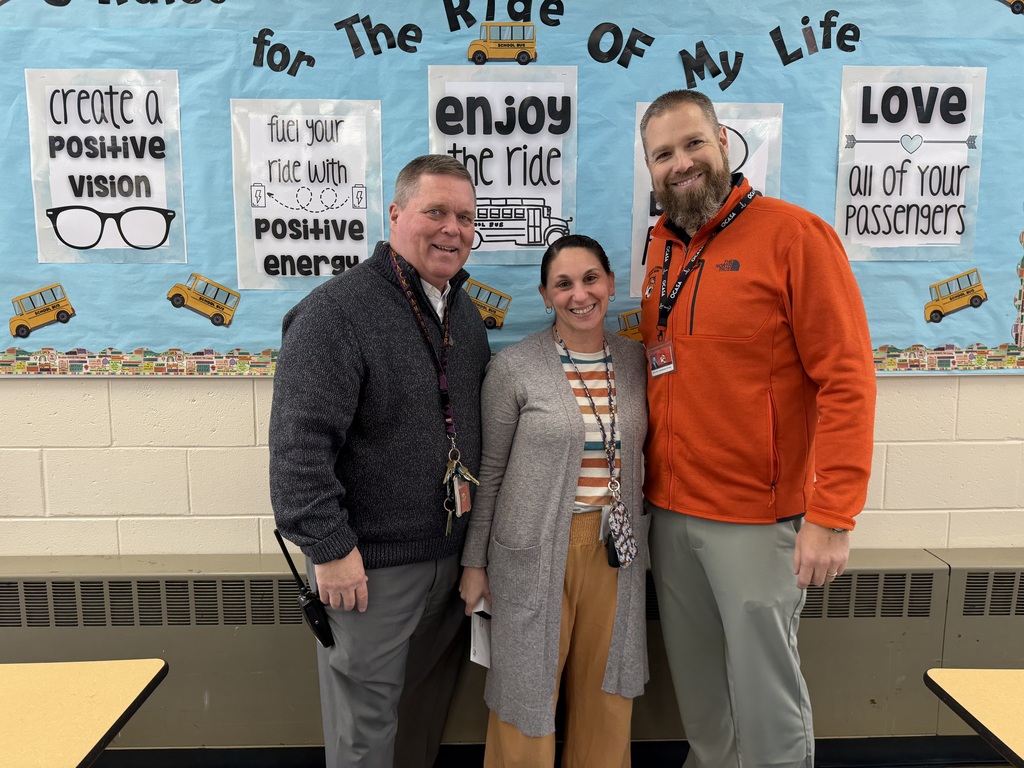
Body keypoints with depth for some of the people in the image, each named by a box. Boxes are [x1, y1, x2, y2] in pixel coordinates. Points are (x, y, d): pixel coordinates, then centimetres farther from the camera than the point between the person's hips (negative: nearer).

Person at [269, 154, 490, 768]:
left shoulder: (465, 313, 8)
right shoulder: (338, 310, -17)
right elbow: (300, 442, -21)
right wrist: (330, 548, -20)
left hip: (452, 556, 7)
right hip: (371, 566, -7)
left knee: (430, 706, 23)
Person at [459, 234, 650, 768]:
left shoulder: (636, 360, 3)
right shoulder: (513, 368, -9)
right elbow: (489, 472, -3)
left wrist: (634, 533, 10)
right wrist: (475, 561, 0)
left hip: (616, 549, 4)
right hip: (536, 551, -3)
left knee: (603, 688, 16)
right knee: (529, 687, 10)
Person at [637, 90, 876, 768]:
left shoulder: (795, 234, -11)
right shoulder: (661, 248, 8)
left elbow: (847, 379, -14)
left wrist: (831, 516, -18)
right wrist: (649, 482, 8)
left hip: (757, 519, -6)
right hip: (669, 509, 6)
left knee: (764, 682, 8)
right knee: (695, 676, 20)